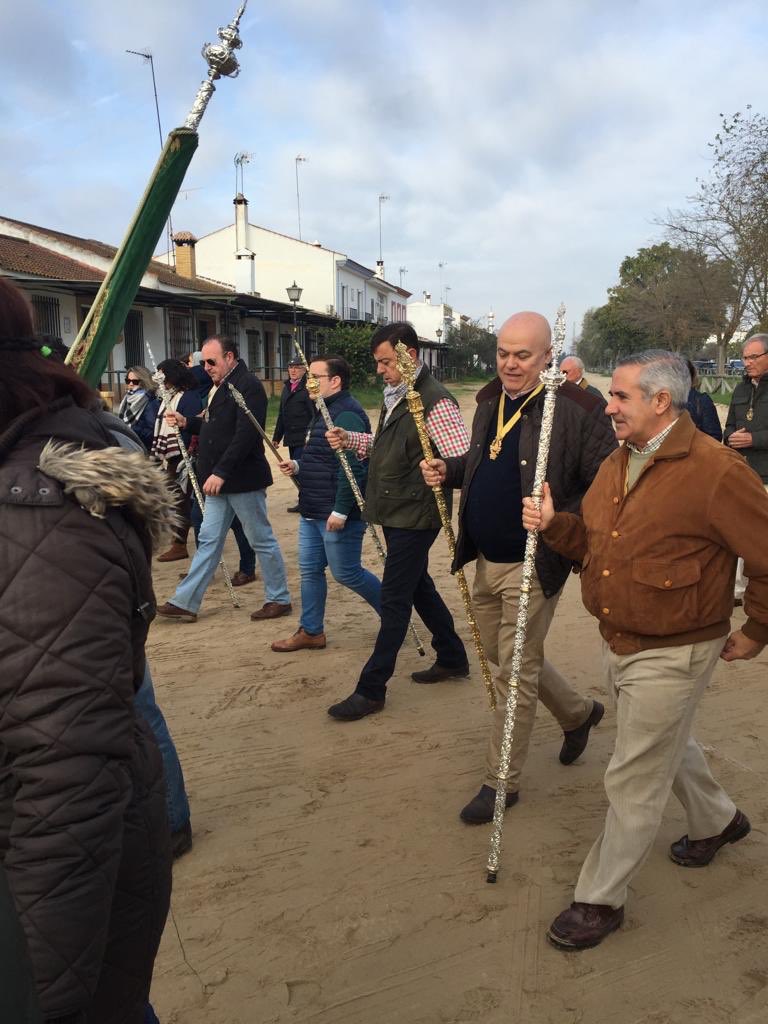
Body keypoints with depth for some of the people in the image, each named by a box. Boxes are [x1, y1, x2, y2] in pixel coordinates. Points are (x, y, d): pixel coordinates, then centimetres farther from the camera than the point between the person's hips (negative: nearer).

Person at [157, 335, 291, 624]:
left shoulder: (248, 385, -16)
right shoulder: (220, 386, 14)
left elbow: (245, 434, -25)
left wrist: (221, 472, -28)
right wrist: (187, 423, 7)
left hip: (243, 479, -9)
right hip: (219, 480, 9)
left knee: (262, 540, 3)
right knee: (208, 541, 11)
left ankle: (279, 599, 17)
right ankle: (185, 602, 14)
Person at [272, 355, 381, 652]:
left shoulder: (347, 414, -19)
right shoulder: (325, 410, 14)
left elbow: (352, 466, -26)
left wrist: (340, 510, -27)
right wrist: (298, 466, 8)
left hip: (337, 514, -10)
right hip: (313, 512, 10)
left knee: (346, 573, 1)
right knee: (309, 570, 12)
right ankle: (311, 632, 22)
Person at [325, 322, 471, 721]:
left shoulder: (435, 400, -19)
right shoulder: (395, 395, 10)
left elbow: (463, 458, -26)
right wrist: (350, 439, 5)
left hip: (415, 516, -10)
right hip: (395, 512, 10)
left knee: (393, 598, -2)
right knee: (419, 586, 20)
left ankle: (371, 689, 8)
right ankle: (452, 658, 37)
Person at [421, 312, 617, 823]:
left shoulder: (577, 410, -17)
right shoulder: (490, 404, 7)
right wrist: (449, 469, 3)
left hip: (533, 566, -8)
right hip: (486, 561, 8)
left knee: (515, 672, 2)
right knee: (505, 656, 22)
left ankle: (501, 782, 21)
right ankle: (578, 713, 47)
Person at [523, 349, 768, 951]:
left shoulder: (714, 471, -22)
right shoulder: (617, 464, 5)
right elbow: (592, 542, 14)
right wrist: (553, 525, -6)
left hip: (672, 656, -8)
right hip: (617, 645, 8)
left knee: (635, 781, 3)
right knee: (668, 744, 28)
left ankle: (601, 899, 21)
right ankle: (718, 821, 56)